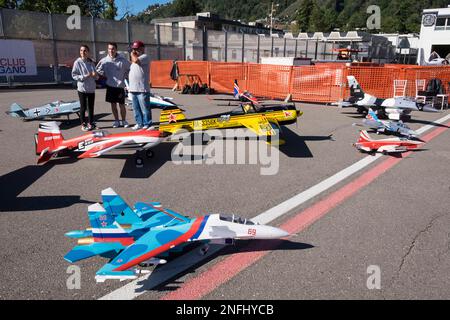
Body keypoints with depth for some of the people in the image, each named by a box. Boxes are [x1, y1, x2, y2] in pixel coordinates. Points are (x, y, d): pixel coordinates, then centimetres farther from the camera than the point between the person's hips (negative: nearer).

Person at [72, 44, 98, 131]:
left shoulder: (91, 62, 8)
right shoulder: (77, 62, -5)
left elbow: (95, 76, 13)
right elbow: (74, 75, -7)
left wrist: (95, 75, -10)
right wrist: (84, 76, -19)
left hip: (91, 88, 4)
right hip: (82, 88, -4)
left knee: (91, 107, 11)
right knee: (83, 107, 2)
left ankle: (91, 123, 23)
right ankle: (83, 124, 11)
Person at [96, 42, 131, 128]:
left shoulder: (122, 60, -7)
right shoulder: (104, 60, -1)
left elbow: (130, 68, 3)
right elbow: (98, 69, 14)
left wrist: (124, 76, 0)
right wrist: (105, 76, 5)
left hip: (120, 86, -2)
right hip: (110, 86, 3)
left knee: (122, 105, 1)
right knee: (113, 105, 9)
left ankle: (124, 121, 17)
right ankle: (116, 121, 20)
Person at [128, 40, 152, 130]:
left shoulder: (145, 57, -5)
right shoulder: (134, 59, 22)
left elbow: (136, 60, -26)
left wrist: (132, 55, -4)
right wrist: (129, 86, 22)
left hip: (142, 89, -9)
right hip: (133, 89, 9)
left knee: (145, 108, -3)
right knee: (136, 109, 13)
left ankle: (147, 124, 4)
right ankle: (139, 123, 23)